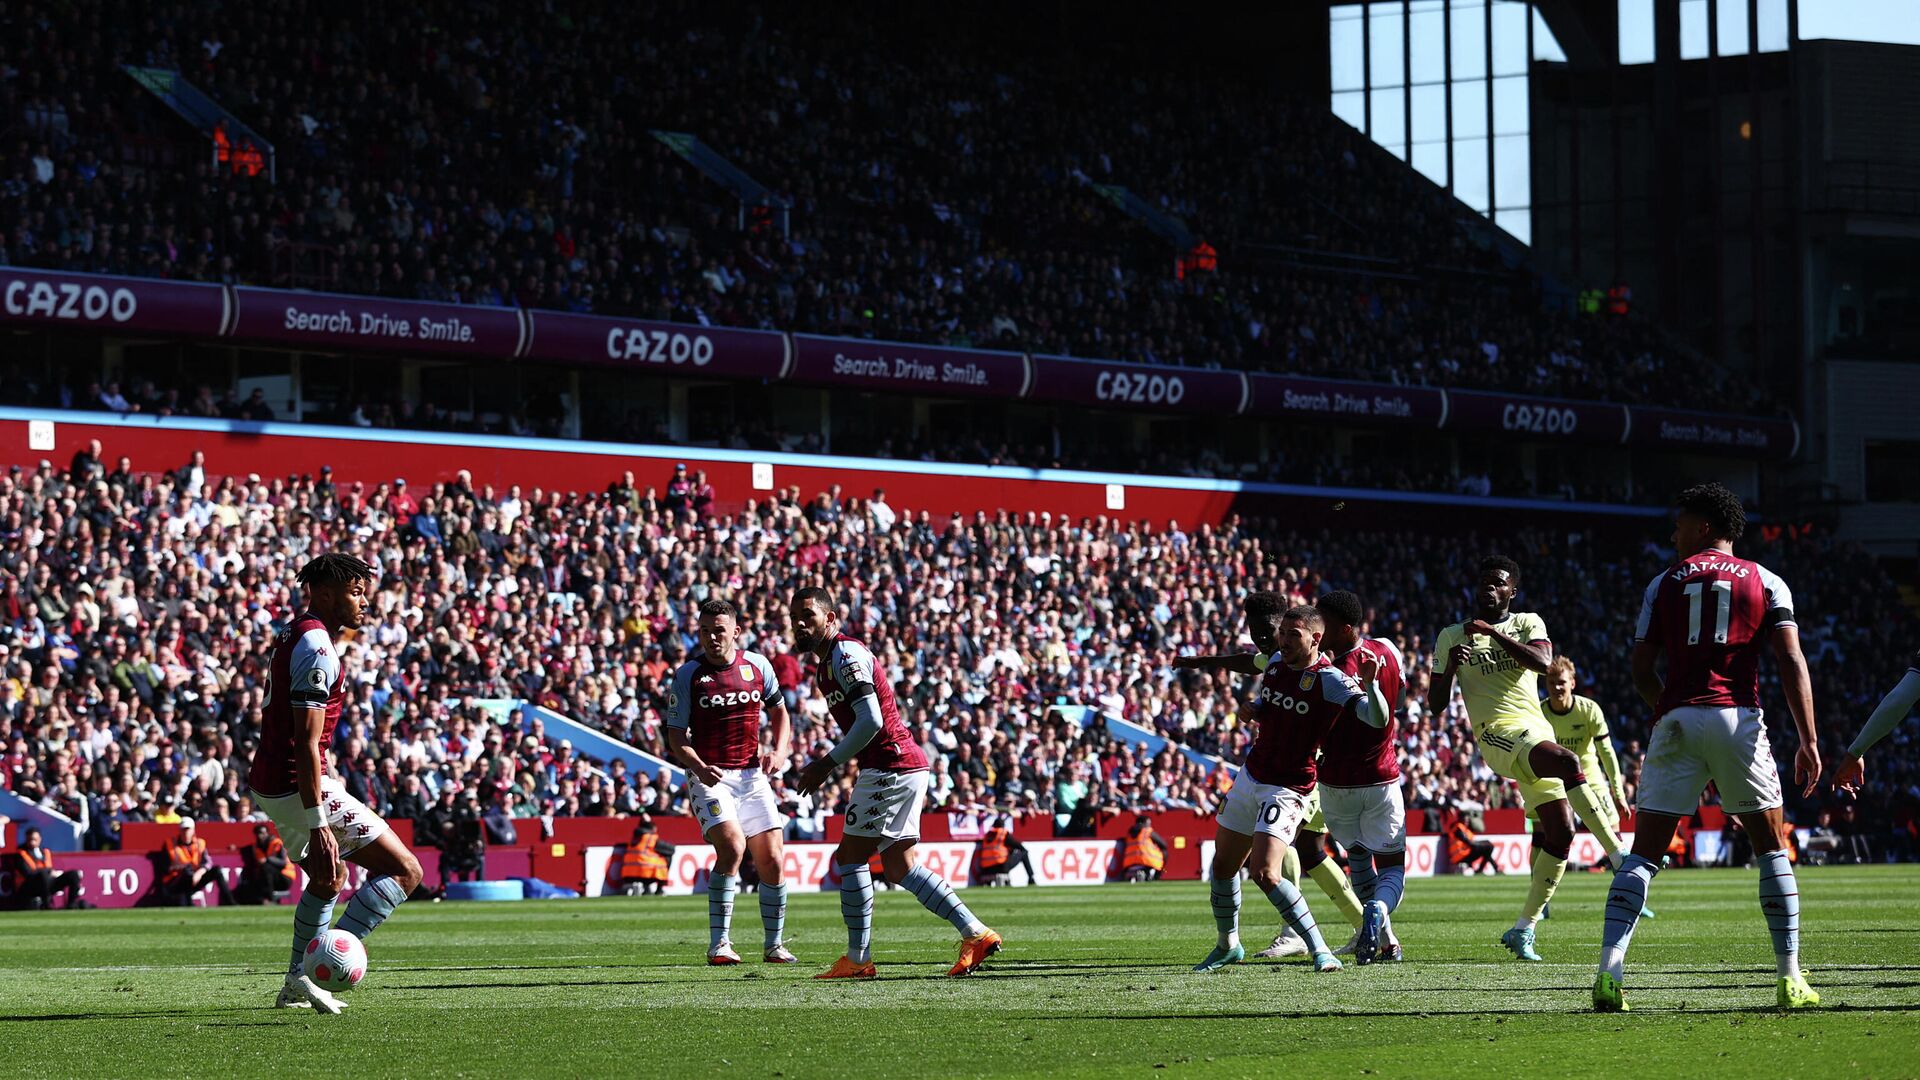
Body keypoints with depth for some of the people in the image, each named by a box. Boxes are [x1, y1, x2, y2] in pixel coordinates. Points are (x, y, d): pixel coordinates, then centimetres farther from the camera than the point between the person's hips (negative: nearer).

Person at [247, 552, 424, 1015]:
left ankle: (296, 984, 33)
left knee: (329, 876, 32)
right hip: (301, 786, -10)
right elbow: (306, 745, -24)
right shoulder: (317, 650, -19)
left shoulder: (293, 634, 11)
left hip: (268, 784, 10)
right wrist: (318, 826, -27)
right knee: (405, 871, -8)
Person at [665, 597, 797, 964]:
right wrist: (700, 768, -21)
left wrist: (779, 752, 4)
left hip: (752, 774, 4)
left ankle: (773, 944, 17)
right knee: (731, 846, -24)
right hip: (710, 776, -4)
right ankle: (718, 943, -18)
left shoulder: (757, 666, 5)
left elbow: (778, 711, 20)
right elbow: (676, 736, -3)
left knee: (771, 860, 0)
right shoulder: (688, 675, -5)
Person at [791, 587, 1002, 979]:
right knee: (898, 866, 9)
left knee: (850, 857, -5)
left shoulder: (845, 655, -12)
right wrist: (827, 761, 14)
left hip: (889, 767, -10)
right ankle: (976, 935, 5)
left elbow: (870, 721, -21)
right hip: (906, 766, 10)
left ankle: (858, 959, -1)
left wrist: (828, 764, -15)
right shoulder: (828, 662, 20)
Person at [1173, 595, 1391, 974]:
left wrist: (1370, 685, -46)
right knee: (1223, 865, 14)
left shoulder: (1330, 680, -18)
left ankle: (1319, 950, -14)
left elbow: (1378, 719, -29)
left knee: (1265, 873, -22)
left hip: (1287, 788, -7)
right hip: (1250, 776, 7)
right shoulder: (1275, 661, 4)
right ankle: (1227, 945, 34)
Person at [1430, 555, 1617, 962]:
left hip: (1538, 734, 4)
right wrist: (1451, 667, -9)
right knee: (1567, 762, -34)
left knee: (1560, 834, -2)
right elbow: (1436, 703, 10)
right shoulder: (1452, 637, 11)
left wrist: (1494, 633, -15)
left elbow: (1543, 662, -9)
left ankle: (1524, 929, 8)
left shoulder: (1528, 623, 14)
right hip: (1500, 734, -4)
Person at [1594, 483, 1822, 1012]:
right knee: (1772, 848, 13)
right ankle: (1790, 978, 8)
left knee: (1643, 854, 3)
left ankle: (1609, 974, -11)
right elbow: (1791, 662, -1)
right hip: (1738, 720, -1)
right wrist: (1809, 741, -3)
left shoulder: (1664, 583, 13)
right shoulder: (1766, 582, 11)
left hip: (1677, 722, 1)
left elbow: (1641, 671, 10)